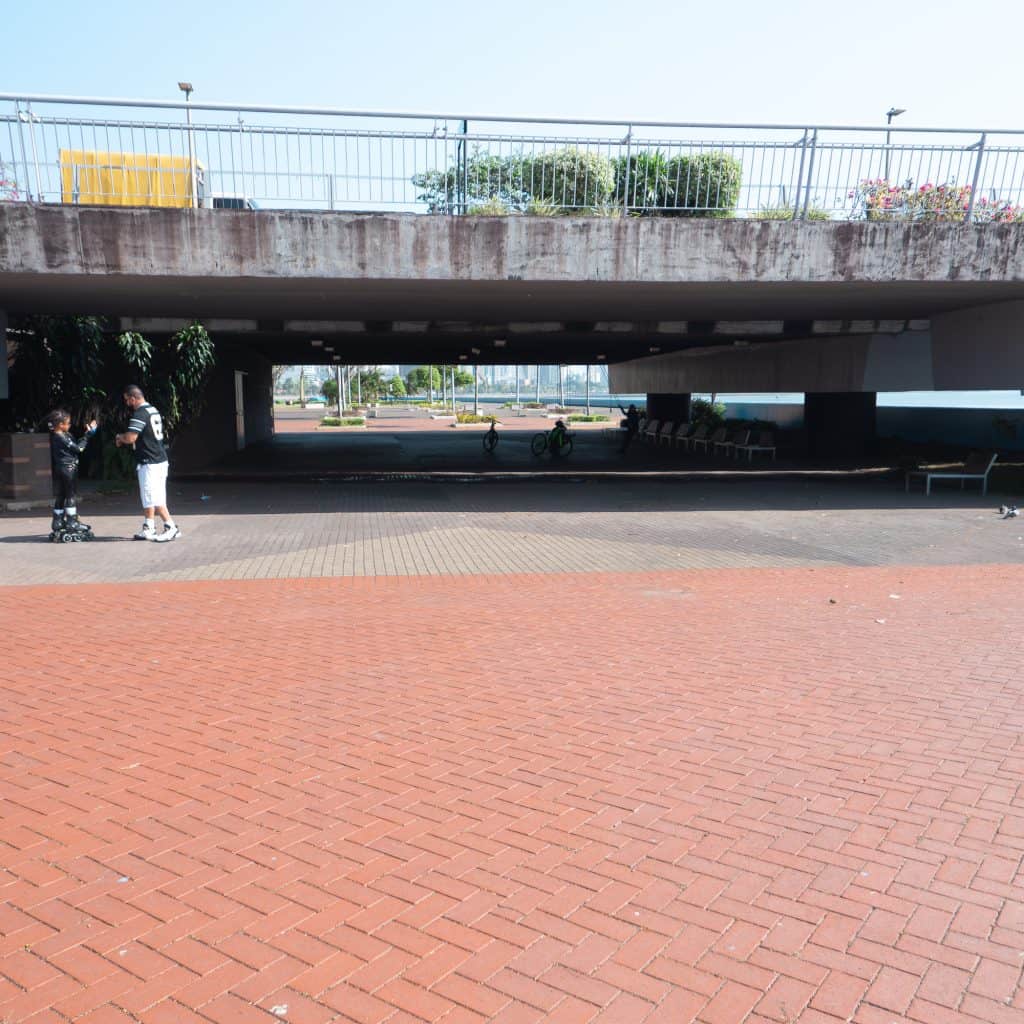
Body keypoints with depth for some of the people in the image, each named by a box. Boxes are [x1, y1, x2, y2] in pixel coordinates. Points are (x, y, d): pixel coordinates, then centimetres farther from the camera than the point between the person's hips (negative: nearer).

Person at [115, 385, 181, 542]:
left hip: (149, 463, -10)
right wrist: (124, 441, 16)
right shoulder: (153, 410, 14)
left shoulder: (139, 414, -15)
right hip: (160, 459, 10)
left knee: (154, 498, -6)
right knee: (148, 497, 14)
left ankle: (171, 527, -5)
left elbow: (130, 437, -24)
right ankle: (148, 528, 19)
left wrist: (119, 437, -2)